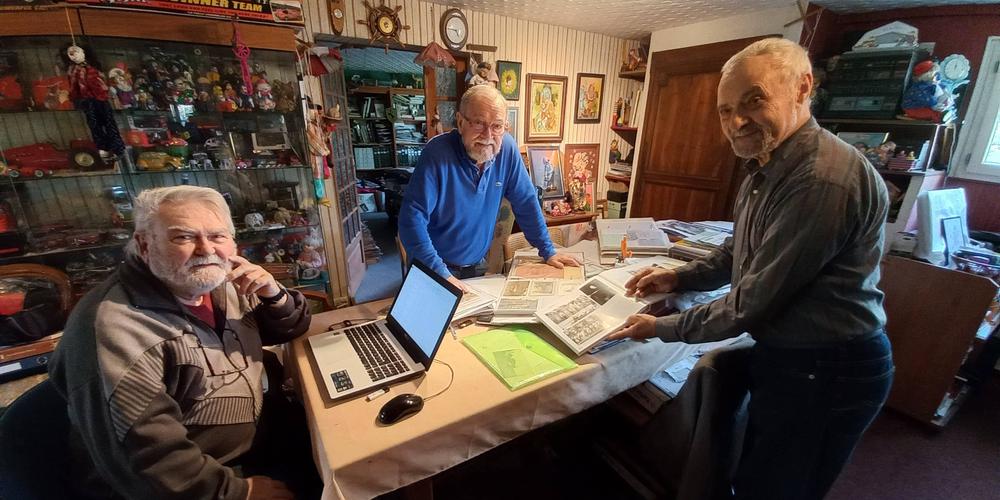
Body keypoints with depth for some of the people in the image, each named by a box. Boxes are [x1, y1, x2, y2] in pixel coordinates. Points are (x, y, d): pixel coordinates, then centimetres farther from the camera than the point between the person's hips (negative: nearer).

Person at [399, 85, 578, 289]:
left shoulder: (507, 148, -10)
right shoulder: (437, 153, -23)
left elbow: (526, 203, -2)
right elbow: (413, 217, -25)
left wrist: (547, 251, 0)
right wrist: (440, 273, -31)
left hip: (479, 264, 4)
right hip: (435, 268, -4)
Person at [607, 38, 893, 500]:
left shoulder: (824, 179, -29)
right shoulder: (767, 167, 5)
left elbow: (752, 303, -26)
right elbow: (738, 253, 15)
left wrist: (662, 328, -16)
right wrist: (678, 278, 2)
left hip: (825, 373, -8)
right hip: (783, 356, 9)